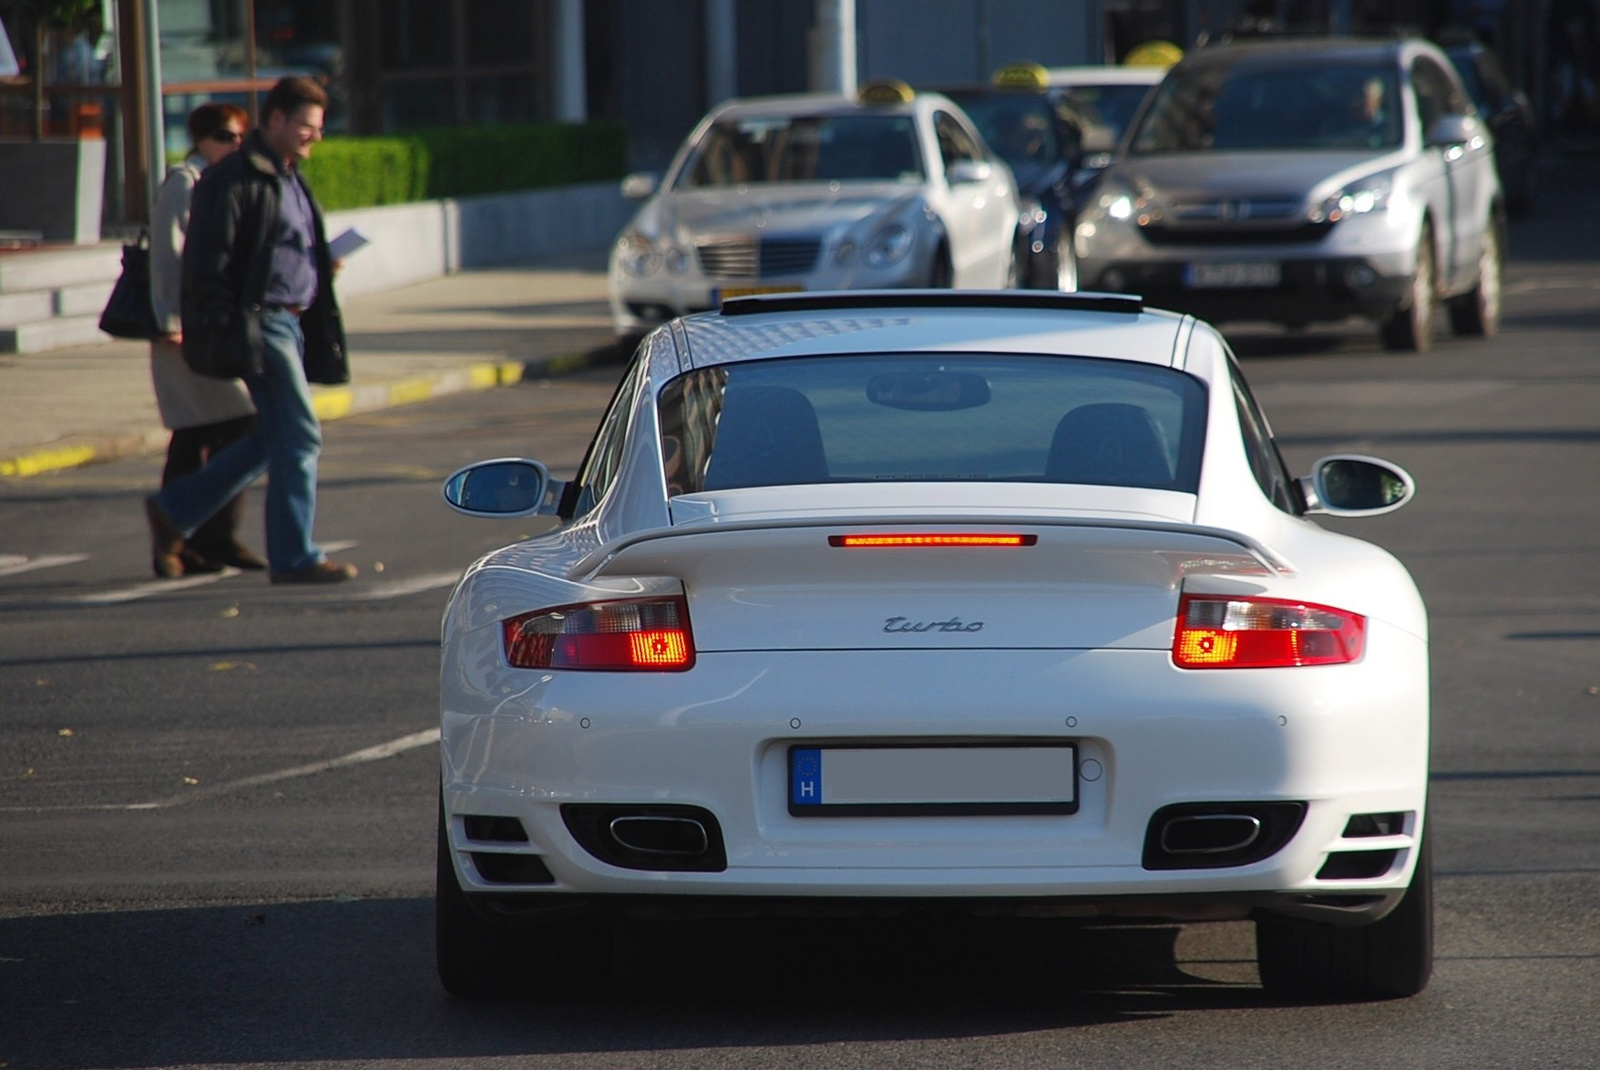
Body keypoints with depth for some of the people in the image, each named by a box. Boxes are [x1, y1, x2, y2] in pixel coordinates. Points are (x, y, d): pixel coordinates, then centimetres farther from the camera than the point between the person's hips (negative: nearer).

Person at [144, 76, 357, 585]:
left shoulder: (289, 179, 19)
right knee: (299, 436, -8)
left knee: (274, 440, 14)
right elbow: (209, 261, -16)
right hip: (259, 322, -10)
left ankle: (174, 509, 24)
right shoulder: (234, 179, -11)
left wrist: (323, 267, 13)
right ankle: (294, 557, -2)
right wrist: (227, 334, -20)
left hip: (291, 323, 10)